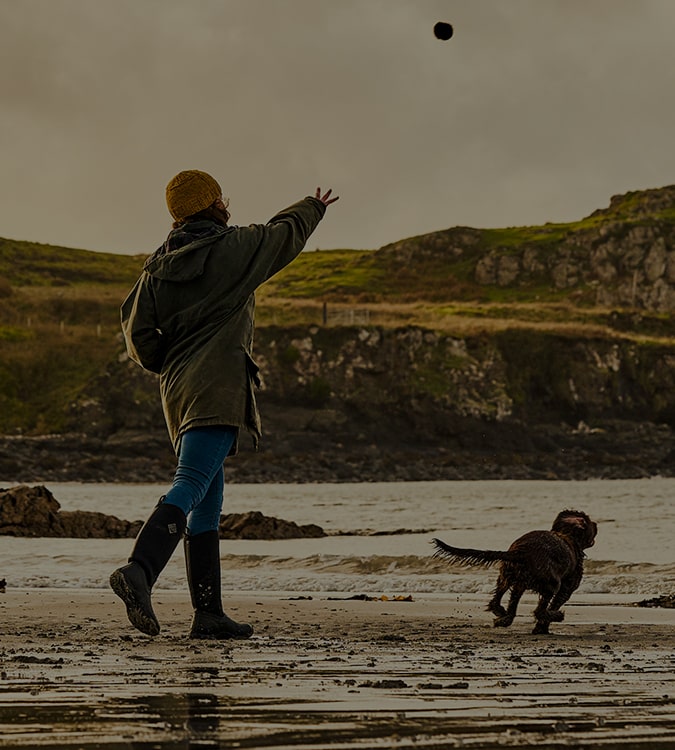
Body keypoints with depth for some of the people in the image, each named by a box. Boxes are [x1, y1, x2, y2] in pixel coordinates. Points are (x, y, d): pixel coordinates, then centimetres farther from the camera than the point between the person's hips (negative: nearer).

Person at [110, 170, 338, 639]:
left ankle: (209, 613, 10)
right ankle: (139, 572, -39)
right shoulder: (235, 248, 1)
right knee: (191, 487, -19)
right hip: (218, 388, -7)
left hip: (178, 389, 7)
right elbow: (286, 232, 19)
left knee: (209, 500, 11)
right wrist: (313, 208, 39)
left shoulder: (159, 266, 13)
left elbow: (138, 333, 9)